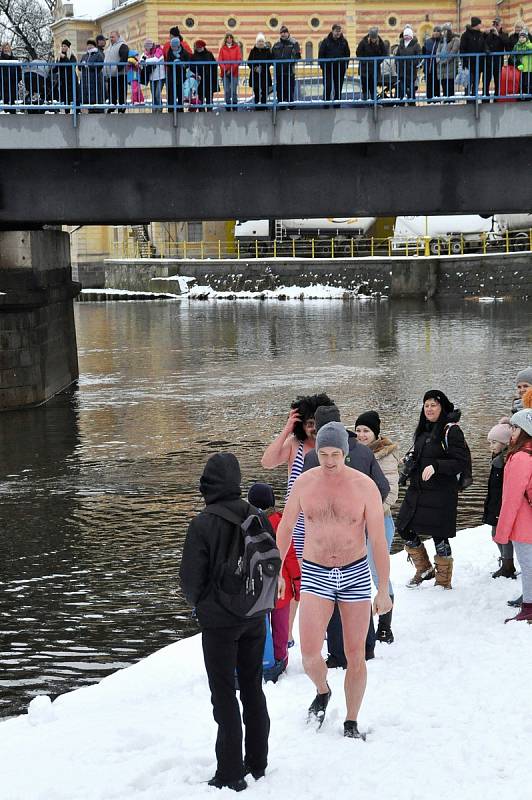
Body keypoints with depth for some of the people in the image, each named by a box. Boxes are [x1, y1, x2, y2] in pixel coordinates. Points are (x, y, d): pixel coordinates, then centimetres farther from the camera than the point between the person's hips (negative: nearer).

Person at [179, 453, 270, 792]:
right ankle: (256, 763, 26)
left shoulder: (203, 524, -19)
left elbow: (191, 577, -14)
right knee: (253, 690, 17)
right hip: (254, 618, 5)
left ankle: (230, 774, 5)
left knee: (225, 695, 2)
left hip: (219, 622, -5)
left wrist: (199, 602, 7)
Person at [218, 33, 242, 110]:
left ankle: (235, 107, -2)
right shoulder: (222, 48, 10)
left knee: (234, 91, -7)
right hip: (225, 73, 1)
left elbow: (239, 60, -1)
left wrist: (232, 69, -10)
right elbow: (220, 60, 5)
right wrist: (224, 69, -10)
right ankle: (228, 107, 4)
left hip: (234, 73, -1)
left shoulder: (236, 48, 6)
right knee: (227, 91, -1)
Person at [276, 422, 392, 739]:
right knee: (310, 655, -14)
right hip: (316, 575, 1)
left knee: (356, 655, 4)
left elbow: (379, 541, -8)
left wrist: (383, 590, -8)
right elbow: (285, 527, 10)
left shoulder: (365, 486, -10)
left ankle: (351, 724, 21)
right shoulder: (305, 482, -4)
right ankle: (322, 692, 20)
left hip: (356, 574, 0)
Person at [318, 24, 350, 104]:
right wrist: (322, 65, -7)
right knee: (327, 87, -5)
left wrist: (346, 65, 2)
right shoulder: (326, 41, -3)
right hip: (328, 67, -3)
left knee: (338, 87, 8)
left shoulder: (343, 41, 4)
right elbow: (321, 54, -2)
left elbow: (347, 54, 10)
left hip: (340, 68, 3)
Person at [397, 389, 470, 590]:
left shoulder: (451, 430, -10)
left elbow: (462, 461, -16)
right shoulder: (423, 430, 14)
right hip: (417, 489, 8)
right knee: (405, 528, 7)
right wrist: (409, 464, 9)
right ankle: (424, 570, 25)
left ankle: (444, 582, 13)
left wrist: (435, 466, -24)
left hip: (441, 492, -8)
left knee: (439, 536, -2)